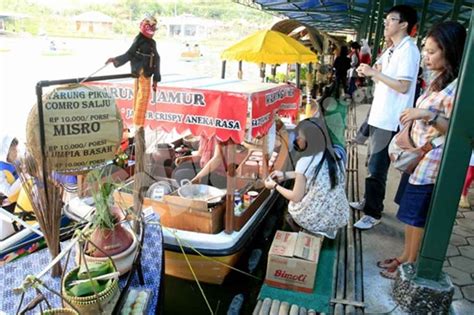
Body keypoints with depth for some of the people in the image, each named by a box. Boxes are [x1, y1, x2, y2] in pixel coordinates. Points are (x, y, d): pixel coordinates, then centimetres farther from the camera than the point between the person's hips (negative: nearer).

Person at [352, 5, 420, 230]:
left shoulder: (408, 50, -13)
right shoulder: (392, 50, 15)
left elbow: (403, 87, -21)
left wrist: (374, 73, -20)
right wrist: (369, 72, 5)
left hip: (390, 121, -10)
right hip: (379, 116, 10)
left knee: (377, 169, -4)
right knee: (373, 165, 18)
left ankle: (373, 213, 8)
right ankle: (369, 202, 32)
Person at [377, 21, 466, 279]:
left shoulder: (458, 86, -18)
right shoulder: (440, 79, 10)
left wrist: (428, 114, -33)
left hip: (431, 162, -9)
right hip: (417, 156, 9)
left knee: (417, 216, 5)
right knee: (409, 213, 17)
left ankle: (411, 265, 22)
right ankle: (405, 256, 33)